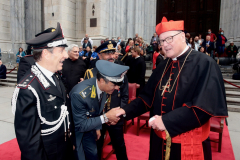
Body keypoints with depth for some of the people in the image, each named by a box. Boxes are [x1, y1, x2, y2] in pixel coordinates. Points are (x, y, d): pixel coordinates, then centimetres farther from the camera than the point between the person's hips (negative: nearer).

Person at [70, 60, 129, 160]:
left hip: (88, 127, 6)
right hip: (75, 130, -5)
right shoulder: (79, 94, -37)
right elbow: (80, 125, -28)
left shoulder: (103, 87, -16)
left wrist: (97, 127, 0)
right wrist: (105, 117, -31)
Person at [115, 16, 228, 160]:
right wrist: (126, 111, -7)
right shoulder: (163, 67, 6)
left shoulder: (205, 64, -14)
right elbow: (148, 97, 6)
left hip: (188, 144, -5)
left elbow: (204, 106, -23)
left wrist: (167, 121, -25)